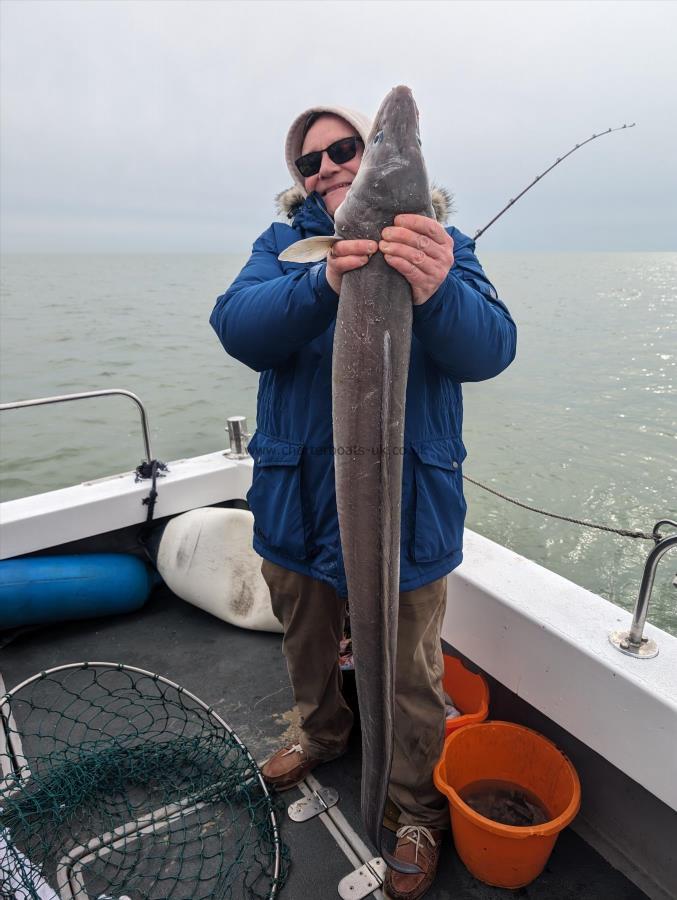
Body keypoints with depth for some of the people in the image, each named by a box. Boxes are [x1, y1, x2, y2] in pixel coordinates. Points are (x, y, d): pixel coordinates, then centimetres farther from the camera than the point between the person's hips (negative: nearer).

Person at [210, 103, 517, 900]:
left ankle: (418, 811, 40)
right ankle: (322, 735, 56)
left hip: (405, 503, -3)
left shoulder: (439, 243, -2)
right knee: (305, 642, 25)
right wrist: (323, 283, -33)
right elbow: (236, 326, -14)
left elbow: (488, 350, -18)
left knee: (409, 676, 11)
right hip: (298, 496, 4)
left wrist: (437, 291, -40)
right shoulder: (283, 242, 5)